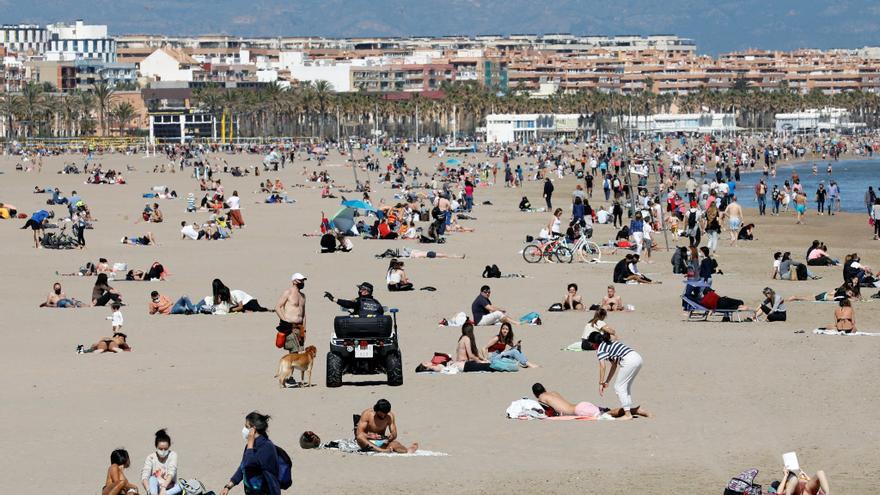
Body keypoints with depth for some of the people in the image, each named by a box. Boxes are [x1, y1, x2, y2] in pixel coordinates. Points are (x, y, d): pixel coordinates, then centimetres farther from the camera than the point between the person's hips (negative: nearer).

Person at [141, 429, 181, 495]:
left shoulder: (172, 455, -5)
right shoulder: (151, 457, -5)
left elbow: (171, 473, -21)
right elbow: (144, 476, -18)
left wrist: (164, 488, -39)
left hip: (169, 489, 0)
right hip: (156, 489, 0)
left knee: (182, 487, -30)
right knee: (152, 479, -30)